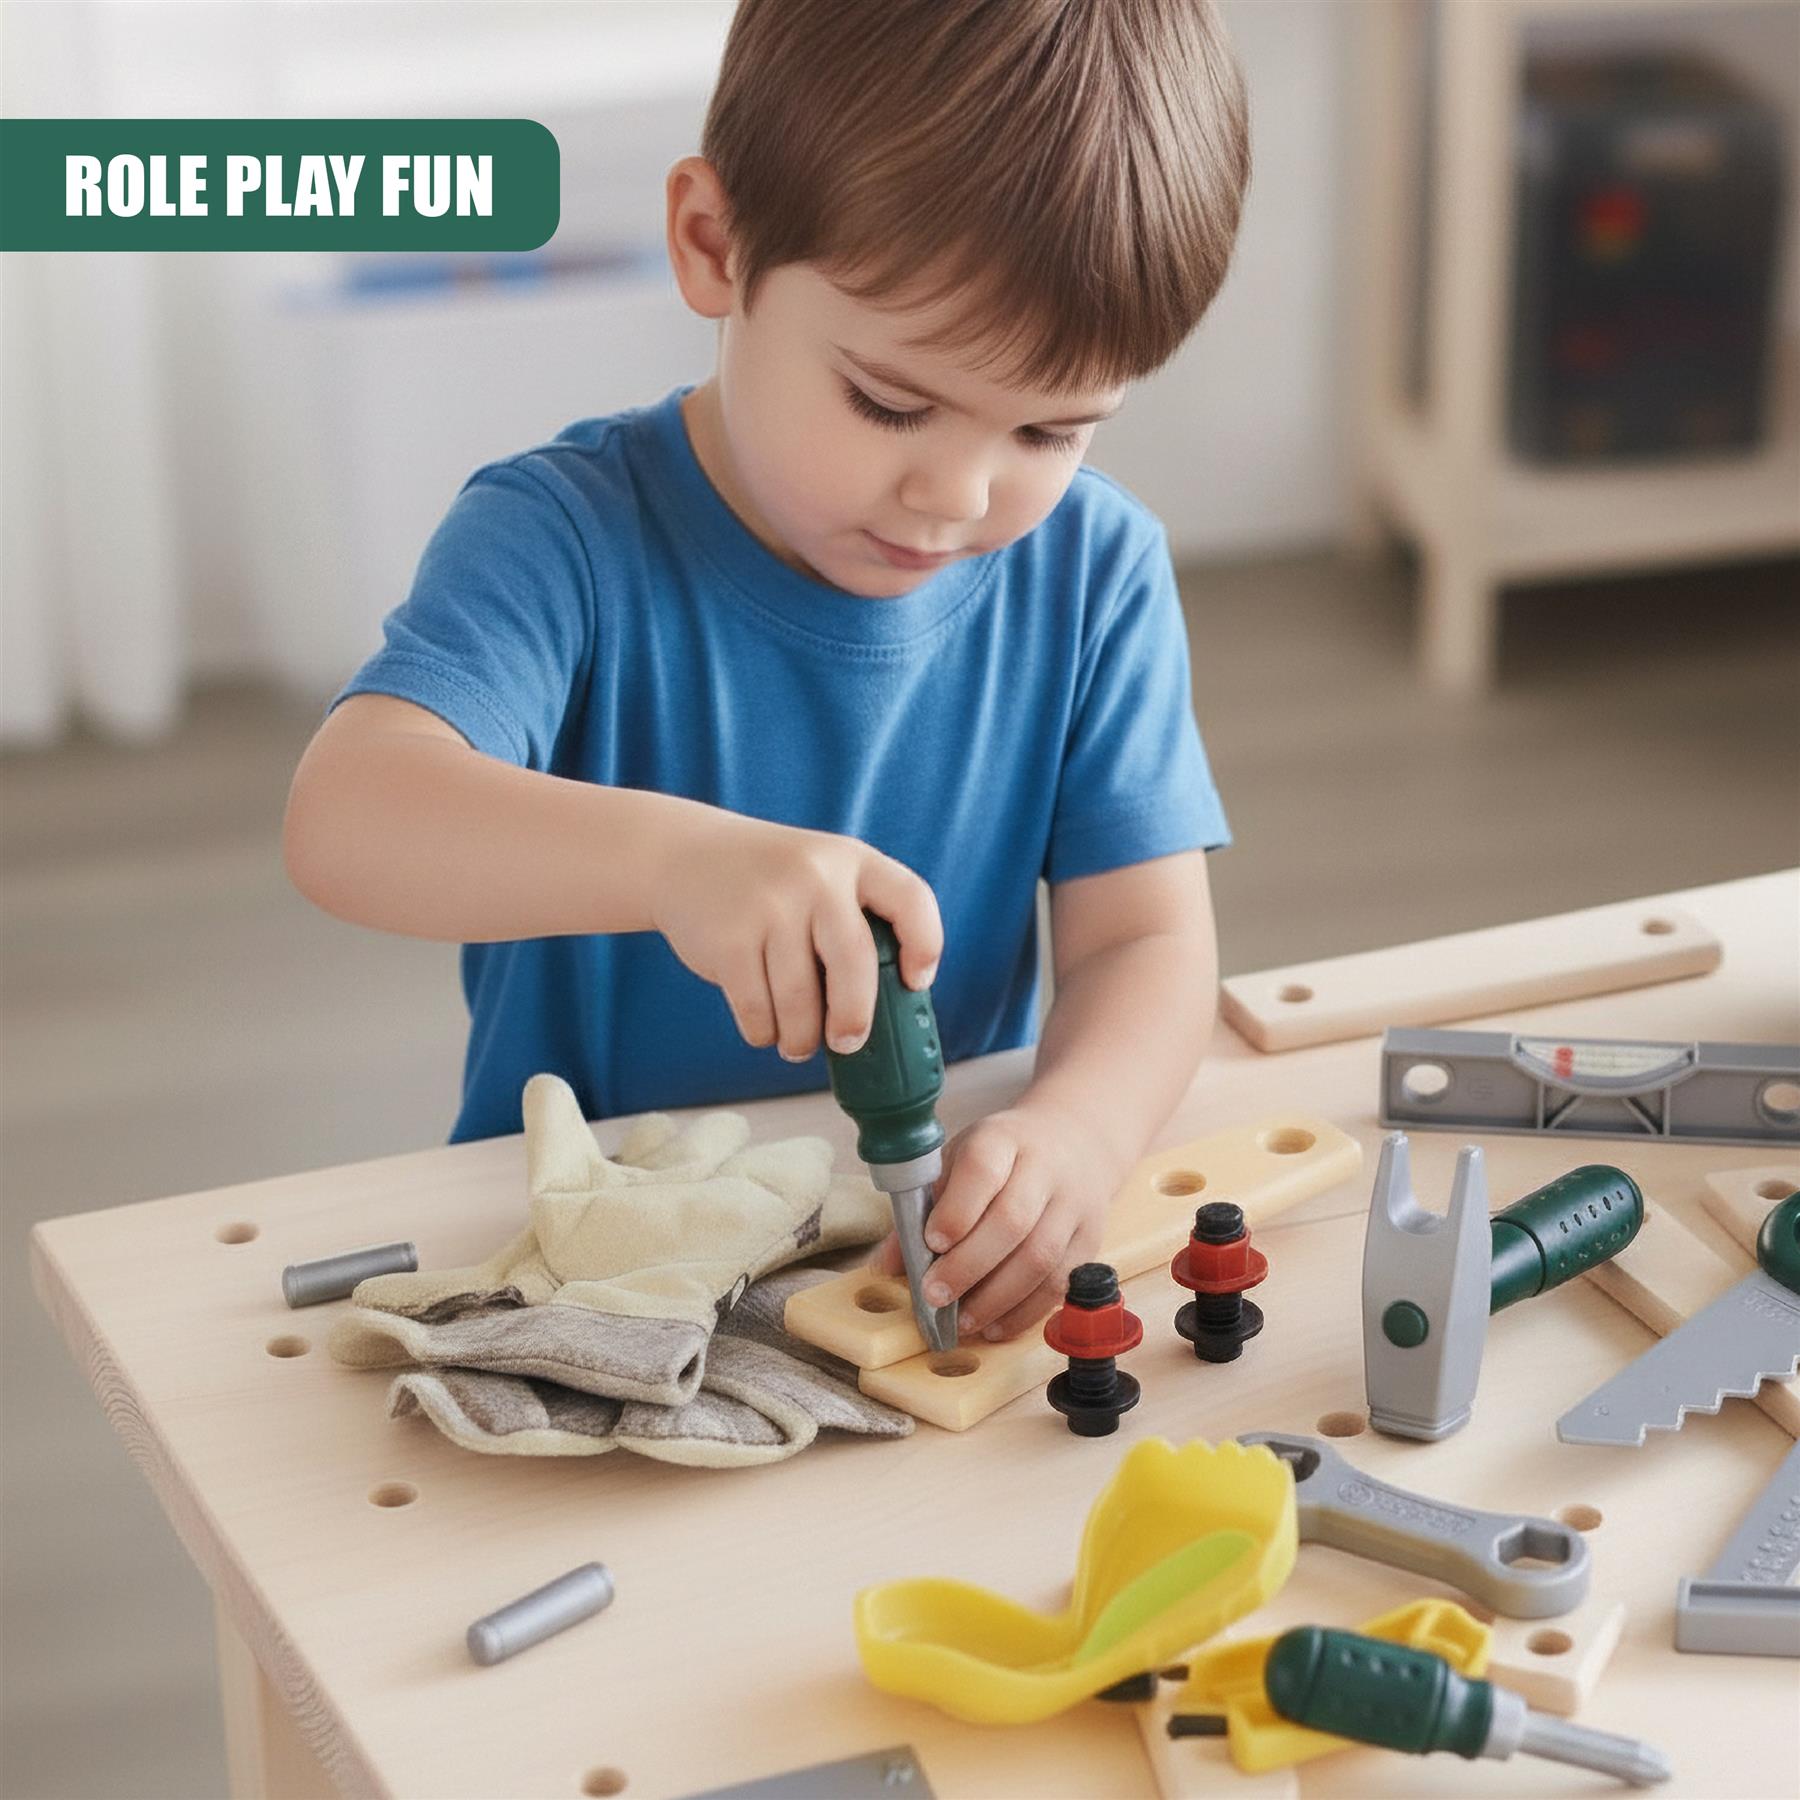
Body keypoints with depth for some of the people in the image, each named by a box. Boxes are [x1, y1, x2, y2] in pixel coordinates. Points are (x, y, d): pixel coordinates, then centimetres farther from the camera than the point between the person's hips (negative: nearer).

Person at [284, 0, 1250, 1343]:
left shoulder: (1095, 574, 0)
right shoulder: (570, 539, -13)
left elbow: (1144, 940, -5)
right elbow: (346, 816, -29)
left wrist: (1074, 1134, -28)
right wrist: (671, 856, -47)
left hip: (939, 1242, 5)